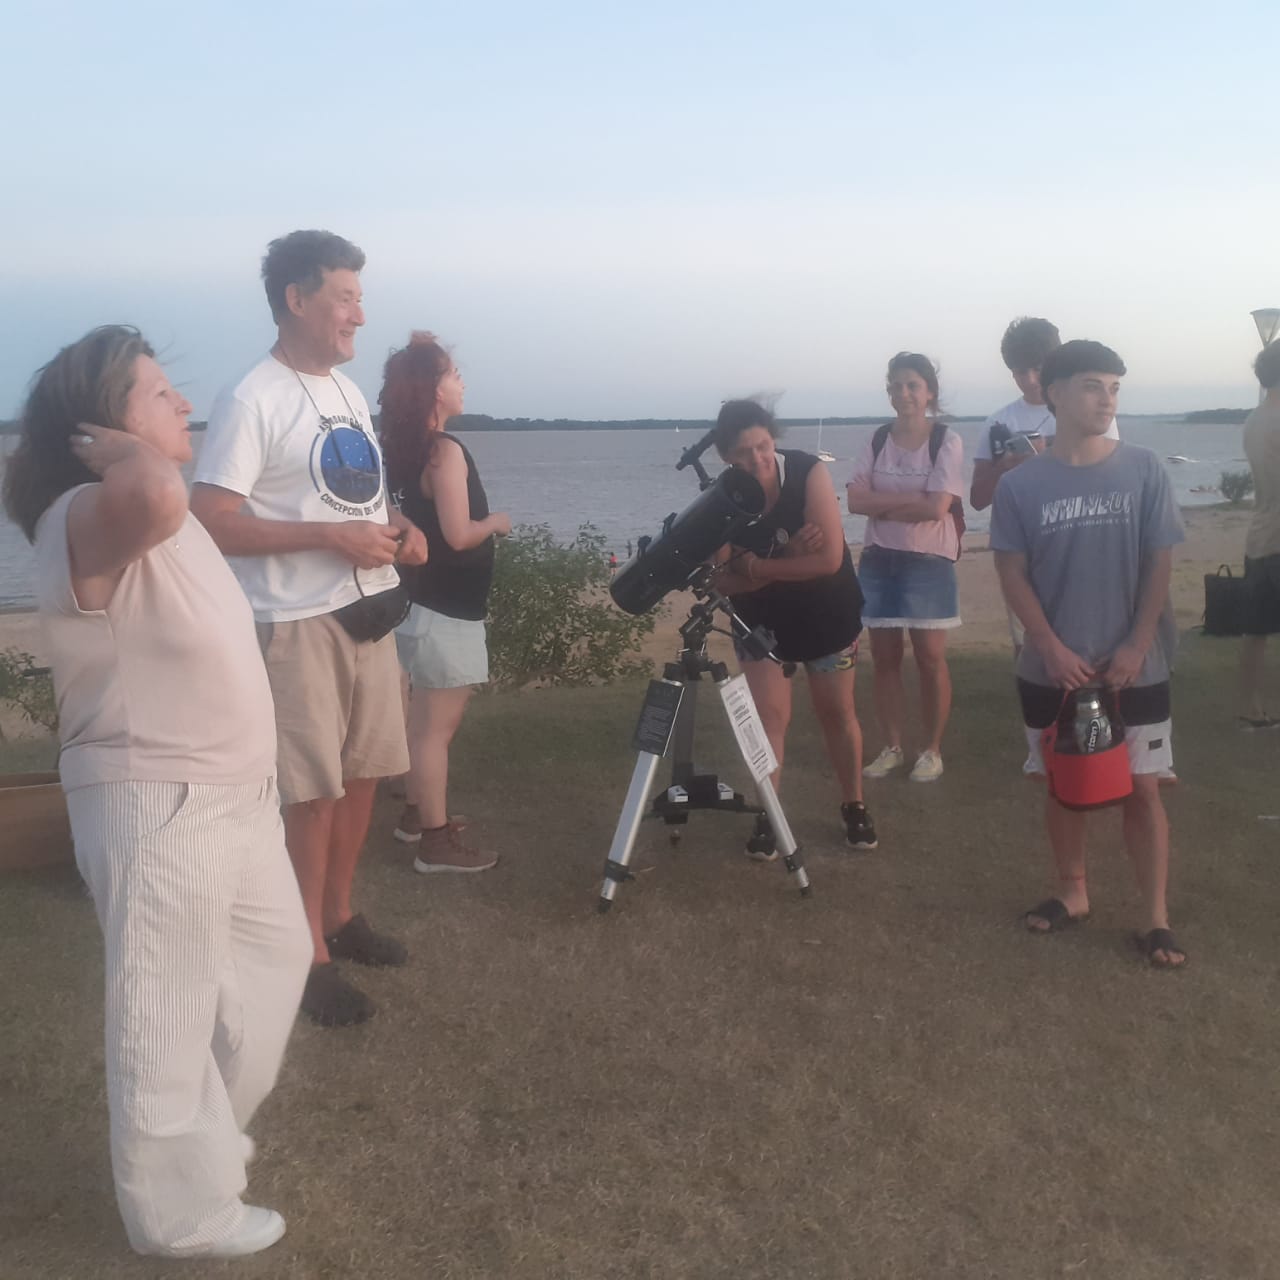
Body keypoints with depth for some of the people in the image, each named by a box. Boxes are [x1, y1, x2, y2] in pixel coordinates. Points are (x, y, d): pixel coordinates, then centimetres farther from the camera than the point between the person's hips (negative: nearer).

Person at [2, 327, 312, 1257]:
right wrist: (125, 452, -25)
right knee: (168, 1010, 5)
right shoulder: (83, 520, -22)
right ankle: (183, 1211, 25)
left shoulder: (148, 511, 11)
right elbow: (157, 496, -46)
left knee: (275, 952, 25)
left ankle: (212, 1131, 45)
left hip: (231, 789, 10)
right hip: (156, 806, -10)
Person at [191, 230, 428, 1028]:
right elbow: (213, 525, -19)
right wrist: (331, 536, -23)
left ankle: (340, 914, 33)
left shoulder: (350, 390, 13)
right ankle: (309, 953, 16)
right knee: (314, 791, 1)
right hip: (300, 625, -8)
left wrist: (400, 529, 2)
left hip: (369, 613, 8)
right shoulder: (252, 401, -14)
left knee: (364, 775, 15)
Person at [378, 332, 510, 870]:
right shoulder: (445, 450, -18)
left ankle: (416, 813, 31)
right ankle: (436, 841, 4)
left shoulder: (406, 448, 9)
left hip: (424, 603, 9)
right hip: (447, 612, -9)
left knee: (424, 722, 19)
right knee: (437, 728, -3)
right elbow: (458, 535, -21)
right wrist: (496, 521, -3)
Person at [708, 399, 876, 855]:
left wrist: (759, 567, -26)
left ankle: (854, 806, 27)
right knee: (768, 715, -5)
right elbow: (725, 579, -20)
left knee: (837, 713, 9)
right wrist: (788, 559, -32)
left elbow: (829, 559, -29)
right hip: (761, 620, 1)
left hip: (827, 614, -1)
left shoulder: (808, 473, -24)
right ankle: (766, 817, 6)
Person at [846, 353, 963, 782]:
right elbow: (856, 501, -6)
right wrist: (910, 498, -14)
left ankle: (932, 749, 15)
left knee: (930, 657, 1)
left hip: (928, 561, -3)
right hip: (878, 560, 4)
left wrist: (883, 504, -9)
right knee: (884, 657, 7)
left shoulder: (946, 440, -6)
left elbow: (937, 507, -16)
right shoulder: (877, 440, 5)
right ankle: (891, 747, 19)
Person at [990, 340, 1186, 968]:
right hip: (1053, 669, 0)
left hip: (1135, 667, 0)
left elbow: (1160, 565, 0)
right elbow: (1012, 574, -3)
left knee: (1141, 788, 5)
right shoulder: (1020, 484, -4)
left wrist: (1137, 647, -8)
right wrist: (1053, 650, -11)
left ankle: (1156, 915, 14)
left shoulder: (1144, 470, -3)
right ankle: (1071, 891, 30)